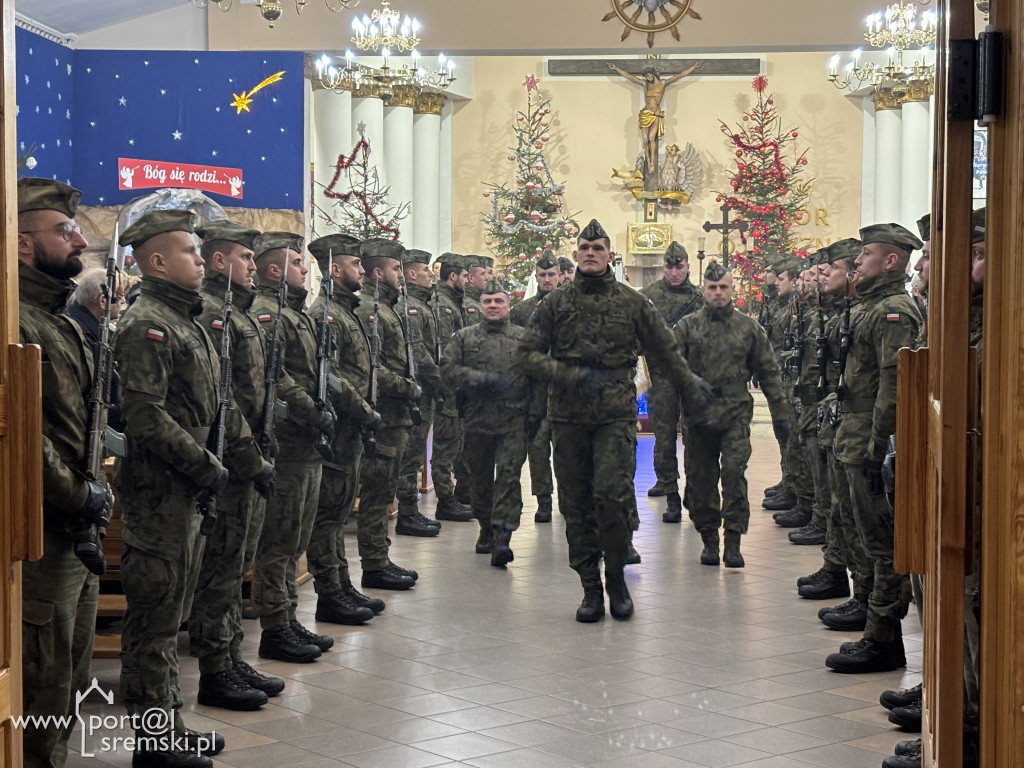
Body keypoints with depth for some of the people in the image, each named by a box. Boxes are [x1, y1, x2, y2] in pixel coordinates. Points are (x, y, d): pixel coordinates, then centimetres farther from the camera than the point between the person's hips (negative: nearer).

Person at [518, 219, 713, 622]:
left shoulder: (632, 302, 7)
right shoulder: (556, 303, 8)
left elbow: (665, 350, 17)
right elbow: (528, 353, 4)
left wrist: (691, 387, 24)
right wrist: (565, 374, -10)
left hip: (617, 413, -2)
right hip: (568, 415, 2)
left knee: (612, 494, -15)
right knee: (576, 504, 3)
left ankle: (617, 578, 5)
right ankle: (591, 587, 13)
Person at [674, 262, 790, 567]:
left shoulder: (749, 328, 8)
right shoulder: (687, 326, 5)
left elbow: (768, 372, 11)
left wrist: (780, 413, 9)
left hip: (736, 415, -1)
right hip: (698, 416, 1)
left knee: (734, 472, -13)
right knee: (700, 479, 6)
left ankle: (733, 542, -7)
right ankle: (709, 540, 19)